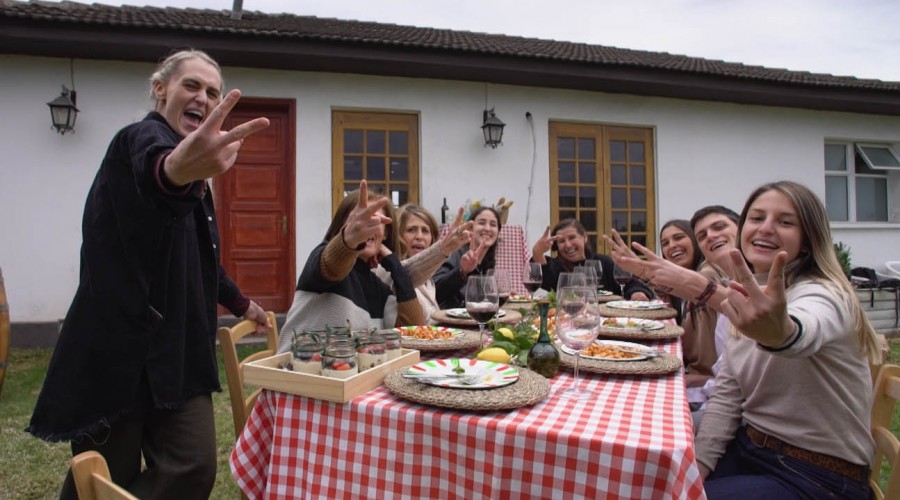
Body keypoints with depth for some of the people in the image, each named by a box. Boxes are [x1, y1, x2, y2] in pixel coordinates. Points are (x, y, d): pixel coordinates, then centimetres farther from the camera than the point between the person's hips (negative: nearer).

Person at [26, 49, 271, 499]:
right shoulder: (142, 137, -9)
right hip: (120, 347, -7)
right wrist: (176, 169, -61)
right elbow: (152, 169, -38)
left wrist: (241, 303, 33)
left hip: (176, 346, 8)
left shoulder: (188, 156, 17)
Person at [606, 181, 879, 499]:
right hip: (748, 450, 6)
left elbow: (802, 334, -45)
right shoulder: (753, 297, 4)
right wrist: (698, 465, -9)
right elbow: (725, 397, 4)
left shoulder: (823, 295, -18)